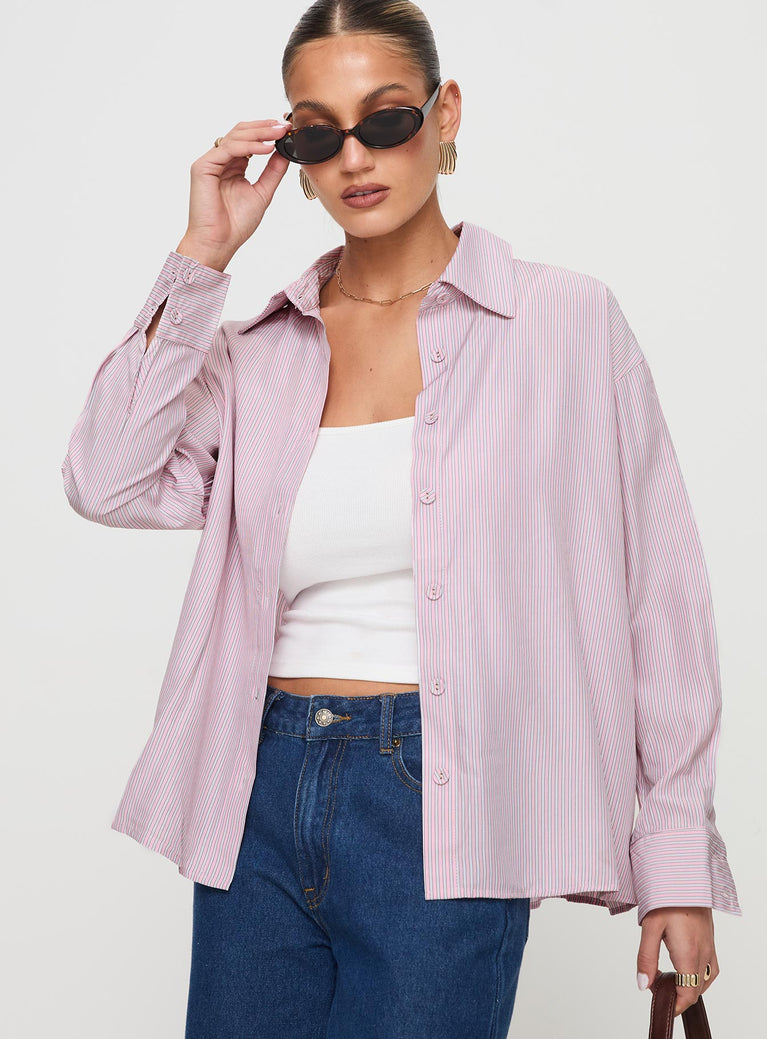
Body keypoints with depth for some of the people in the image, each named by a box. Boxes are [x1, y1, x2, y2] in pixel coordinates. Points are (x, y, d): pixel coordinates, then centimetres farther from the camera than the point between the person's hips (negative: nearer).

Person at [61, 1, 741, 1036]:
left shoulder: (568, 324, 0)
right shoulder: (259, 351, 10)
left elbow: (658, 601, 0)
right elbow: (110, 482, -6)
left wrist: (678, 863, -2)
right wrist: (201, 260, -3)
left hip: (443, 818, -3)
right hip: (261, 799, 4)